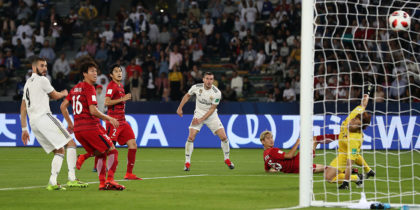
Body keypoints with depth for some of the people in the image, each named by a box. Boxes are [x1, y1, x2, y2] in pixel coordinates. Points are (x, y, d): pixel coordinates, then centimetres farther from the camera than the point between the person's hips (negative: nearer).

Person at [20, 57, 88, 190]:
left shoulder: (28, 83, 25)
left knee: (59, 151, 10)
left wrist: (24, 129, 23)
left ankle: (52, 182, -5)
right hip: (44, 117, -9)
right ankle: (72, 178, -18)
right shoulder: (41, 80, -1)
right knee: (70, 143, -7)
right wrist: (64, 94, 32)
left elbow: (23, 109, 24)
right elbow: (55, 96, 10)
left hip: (33, 123, 9)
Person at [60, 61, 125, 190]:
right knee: (112, 151, -3)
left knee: (101, 155, 16)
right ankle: (110, 180, -17)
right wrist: (109, 119, -10)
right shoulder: (89, 88, -9)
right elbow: (93, 111, -18)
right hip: (90, 126, -8)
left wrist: (70, 123, 26)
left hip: (78, 130, 8)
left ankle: (102, 183, 4)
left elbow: (63, 106, 20)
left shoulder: (75, 88, 17)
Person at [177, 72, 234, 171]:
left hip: (211, 116, 0)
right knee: (191, 137, -16)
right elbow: (187, 95, 7)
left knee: (223, 137, -9)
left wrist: (201, 119, -20)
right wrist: (180, 108, 4)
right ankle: (187, 162, -5)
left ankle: (227, 159, 14)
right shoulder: (196, 87, -12)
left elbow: (212, 109, -15)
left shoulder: (217, 93, -18)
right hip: (198, 114, 0)